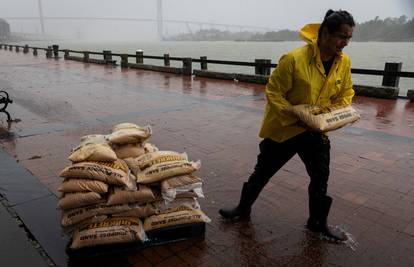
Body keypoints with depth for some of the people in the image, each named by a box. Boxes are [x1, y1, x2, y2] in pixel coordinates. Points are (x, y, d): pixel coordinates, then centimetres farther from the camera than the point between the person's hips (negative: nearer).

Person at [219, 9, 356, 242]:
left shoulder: (344, 62, -5)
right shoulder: (294, 59, -24)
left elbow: (346, 92, 9)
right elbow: (273, 92, -19)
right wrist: (295, 118, -24)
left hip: (316, 132, 5)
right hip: (282, 129, -4)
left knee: (321, 177, 10)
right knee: (263, 172, 10)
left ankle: (318, 222, 32)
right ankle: (244, 208, 33)